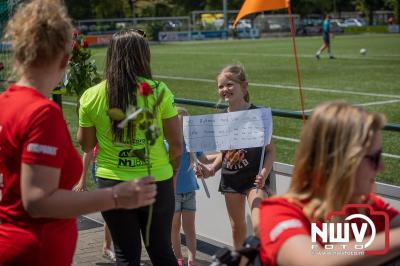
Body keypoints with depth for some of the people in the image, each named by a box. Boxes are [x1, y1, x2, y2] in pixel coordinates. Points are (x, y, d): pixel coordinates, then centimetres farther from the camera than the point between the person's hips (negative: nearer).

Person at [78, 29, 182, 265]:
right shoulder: (158, 91, -10)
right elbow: (177, 143, -6)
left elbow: (85, 144, 5)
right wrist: (172, 173, 11)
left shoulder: (92, 96, -6)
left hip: (112, 184, 1)